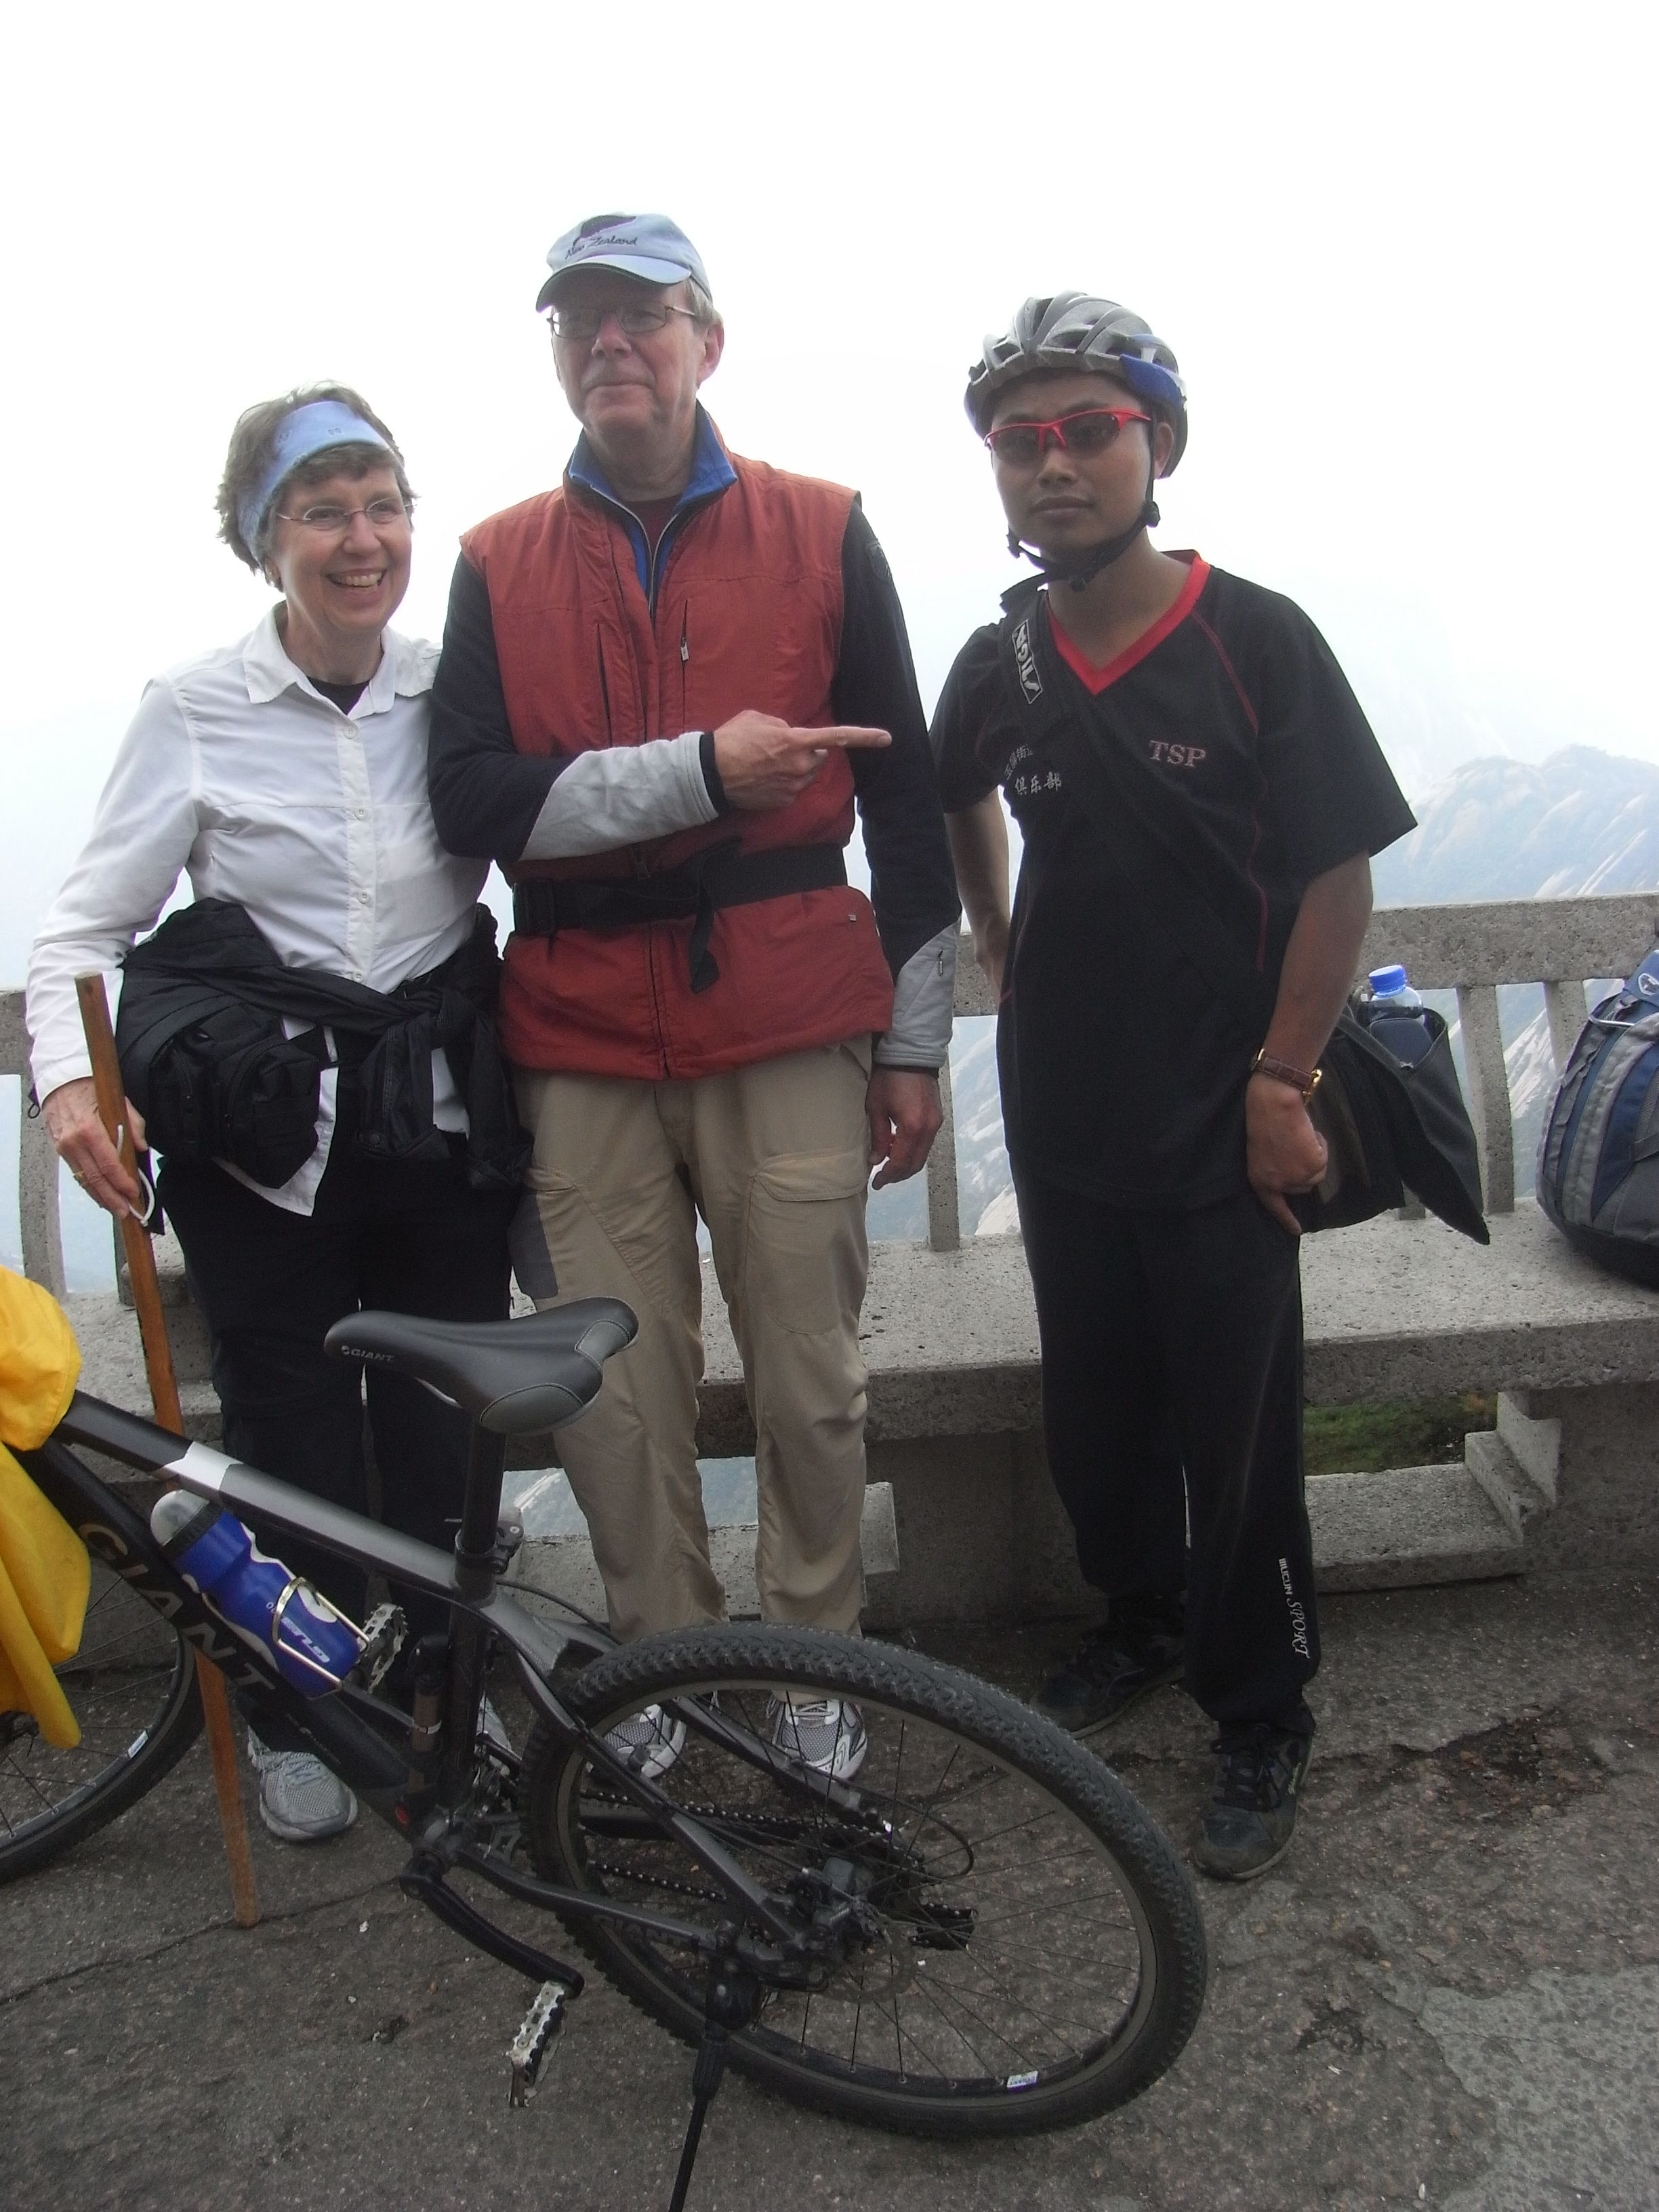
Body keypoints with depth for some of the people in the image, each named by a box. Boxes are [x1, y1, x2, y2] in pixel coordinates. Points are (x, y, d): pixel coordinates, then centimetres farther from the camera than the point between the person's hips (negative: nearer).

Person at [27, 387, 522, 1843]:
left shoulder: (457, 692, 2)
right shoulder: (197, 710, -5)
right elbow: (88, 924, -4)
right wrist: (70, 1077, -19)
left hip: (445, 1121, 2)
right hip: (264, 1136, -1)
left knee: (446, 1442, 10)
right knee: (292, 1444, 9)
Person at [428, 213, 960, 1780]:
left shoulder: (821, 534, 8)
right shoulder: (499, 565, 11)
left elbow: (903, 798, 9)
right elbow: (472, 798, -3)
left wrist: (915, 1043, 6)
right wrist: (700, 770, -16)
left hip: (790, 1031, -1)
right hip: (582, 1046, 1)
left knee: (810, 1381, 4)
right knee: (613, 1396, 4)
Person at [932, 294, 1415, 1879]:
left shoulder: (1256, 640, -10)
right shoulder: (997, 665, 3)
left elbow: (1339, 874, -9)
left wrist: (1281, 1079, -12)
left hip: (1220, 1126, -4)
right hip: (1063, 1109, 5)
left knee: (1237, 1433, 3)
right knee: (1093, 1403, 16)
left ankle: (1261, 1720, 23)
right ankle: (1142, 1619, 41)